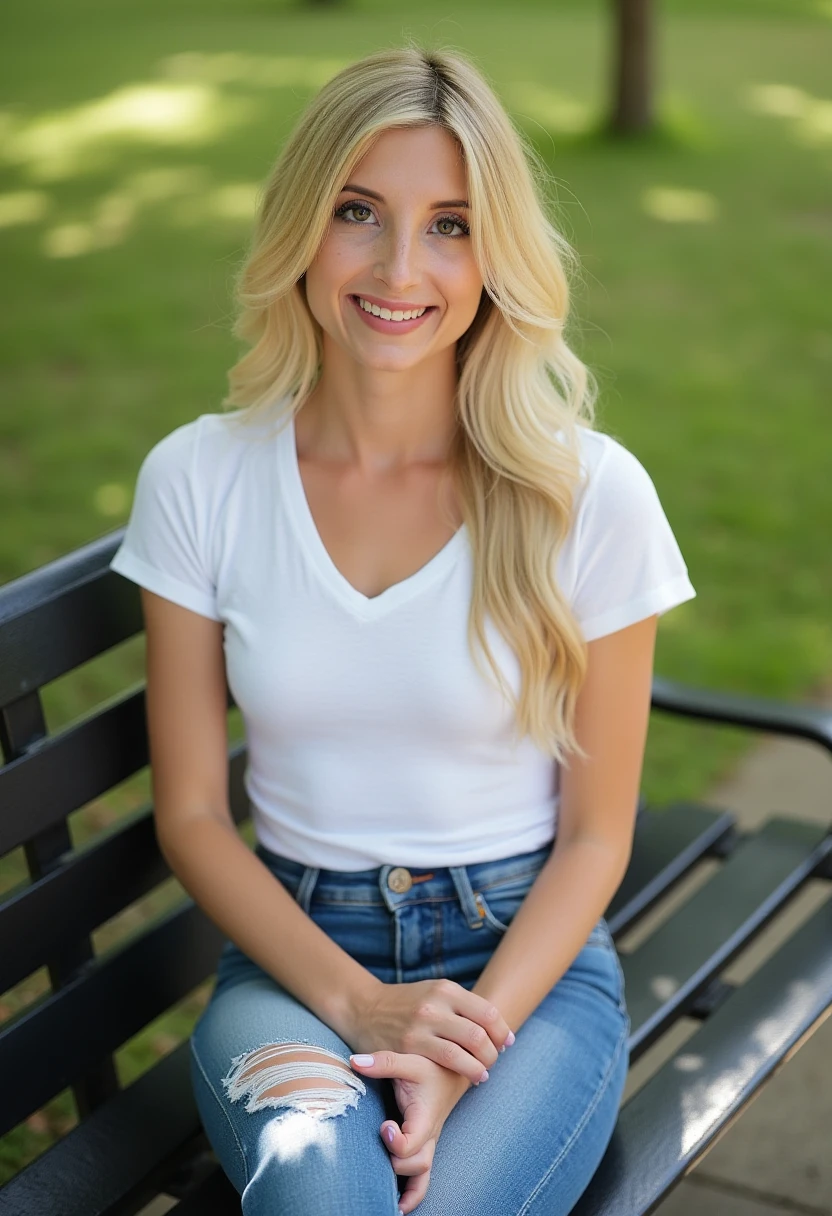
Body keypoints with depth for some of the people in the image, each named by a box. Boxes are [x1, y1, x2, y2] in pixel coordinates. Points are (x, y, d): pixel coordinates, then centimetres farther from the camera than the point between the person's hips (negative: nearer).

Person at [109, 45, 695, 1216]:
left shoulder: (592, 495, -7)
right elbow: (191, 813, 1)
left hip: (529, 955, 1)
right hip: (294, 949, 0)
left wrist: (470, 1047, -16)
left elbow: (595, 835, -2)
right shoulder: (199, 480, -3)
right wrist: (354, 1002, -13)